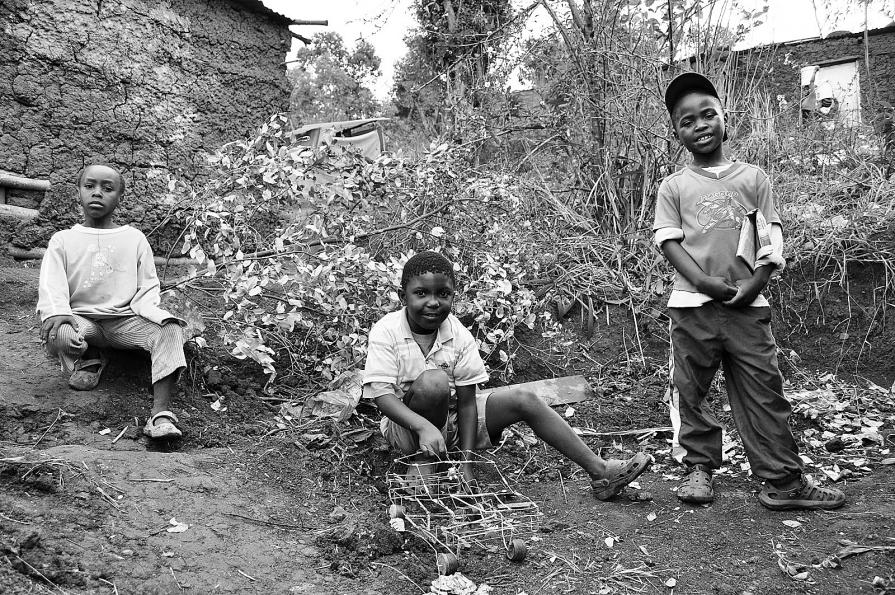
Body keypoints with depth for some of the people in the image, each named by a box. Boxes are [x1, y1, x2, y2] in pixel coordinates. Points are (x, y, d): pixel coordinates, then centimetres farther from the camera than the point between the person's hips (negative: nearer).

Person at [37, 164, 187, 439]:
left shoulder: (134, 238, 13)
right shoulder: (62, 239, 12)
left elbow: (148, 287, 10)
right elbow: (51, 285, -1)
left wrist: (146, 311, -14)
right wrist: (57, 313, -24)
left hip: (125, 318, 0)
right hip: (81, 319, 0)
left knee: (169, 328, -31)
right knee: (56, 336, -35)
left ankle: (161, 413, -41)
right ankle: (87, 360, 3)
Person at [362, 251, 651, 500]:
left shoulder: (458, 334, -9)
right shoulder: (386, 332, -17)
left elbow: (467, 401, -11)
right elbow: (381, 395, -25)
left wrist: (466, 462, -18)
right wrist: (425, 427, -41)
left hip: (452, 416, 4)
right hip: (407, 425, -4)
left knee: (524, 401, -12)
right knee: (434, 380, -35)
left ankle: (599, 472, -6)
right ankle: (421, 461, -13)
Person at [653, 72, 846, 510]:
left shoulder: (752, 178, 10)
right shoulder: (674, 186, 6)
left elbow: (771, 239, 7)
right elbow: (668, 240, -2)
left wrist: (754, 282, -10)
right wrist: (703, 281, -17)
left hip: (748, 306, 0)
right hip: (693, 305, 0)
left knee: (764, 391, 1)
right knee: (690, 390, 6)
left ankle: (784, 480, 9)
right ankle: (699, 467, 22)